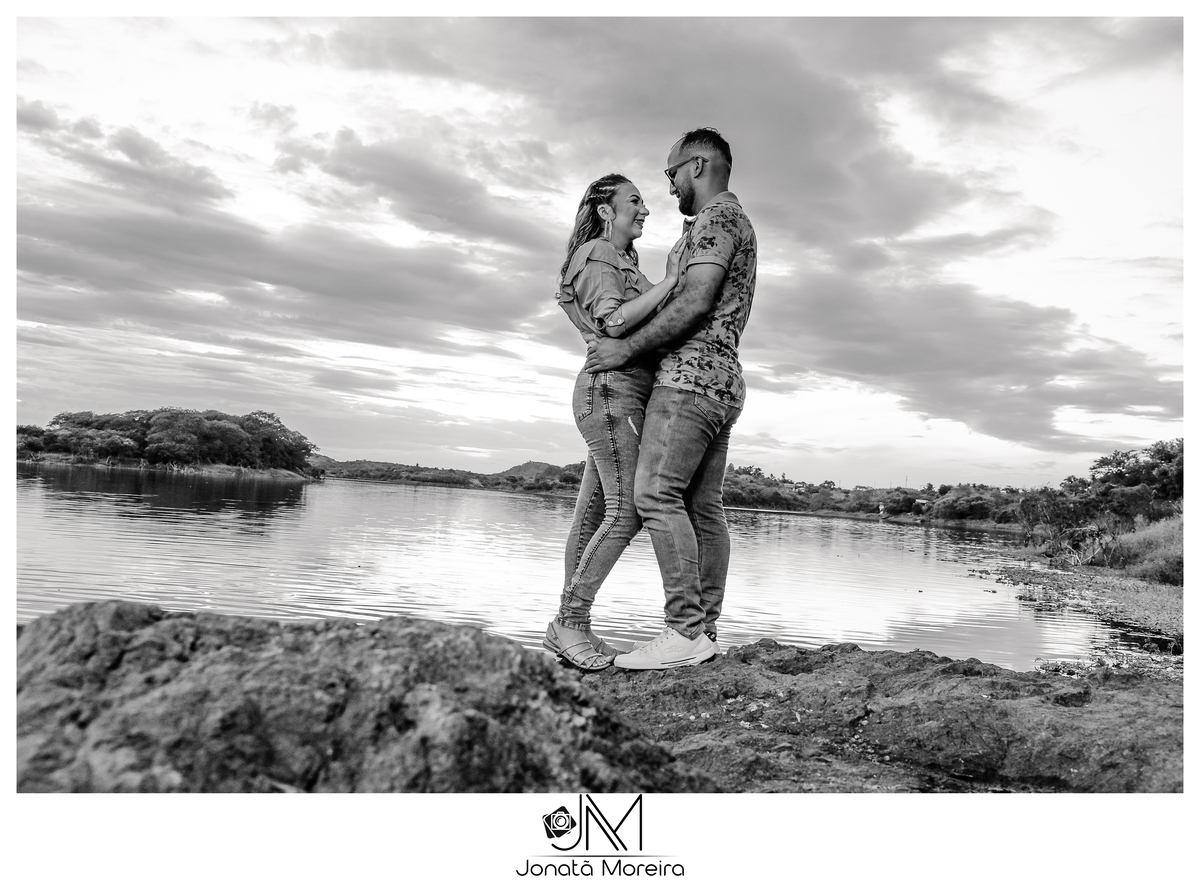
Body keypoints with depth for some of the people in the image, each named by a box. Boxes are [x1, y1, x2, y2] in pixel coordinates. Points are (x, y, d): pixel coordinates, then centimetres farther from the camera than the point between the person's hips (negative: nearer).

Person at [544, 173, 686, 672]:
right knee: (627, 511, -15)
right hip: (612, 390, -10)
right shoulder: (596, 256, -3)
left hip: (620, 396, 10)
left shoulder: (624, 264, 27)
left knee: (594, 511, 5)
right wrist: (670, 280, -14)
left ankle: (566, 626, 7)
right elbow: (614, 322, -18)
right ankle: (572, 621, -10)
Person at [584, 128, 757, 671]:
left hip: (691, 374, -10)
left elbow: (695, 303, -16)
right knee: (703, 508, 5)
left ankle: (685, 631, -17)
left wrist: (627, 347, -12)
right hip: (723, 382, 10)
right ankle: (704, 632, 7)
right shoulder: (736, 223, 28)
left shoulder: (716, 217, -4)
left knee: (655, 493, -16)